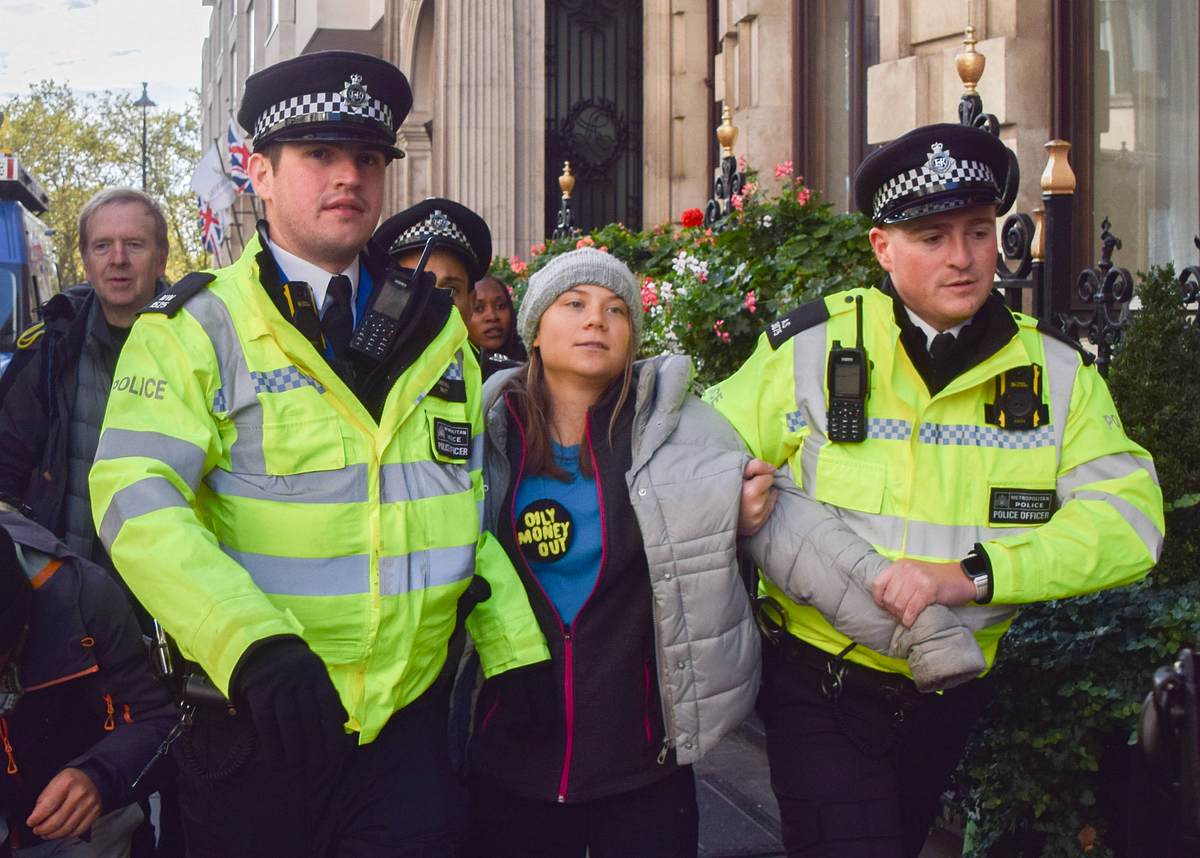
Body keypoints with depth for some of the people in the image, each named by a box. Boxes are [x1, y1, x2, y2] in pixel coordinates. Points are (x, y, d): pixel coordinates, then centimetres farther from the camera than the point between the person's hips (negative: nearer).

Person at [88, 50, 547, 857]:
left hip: (408, 723, 3)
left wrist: (518, 655, 2)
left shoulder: (436, 329, 8)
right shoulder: (195, 327, -6)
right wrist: (254, 646, -35)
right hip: (253, 725, -3)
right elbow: (138, 498, -20)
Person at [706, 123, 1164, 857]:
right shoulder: (814, 348, -9)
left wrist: (973, 572, -27)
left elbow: (1128, 517, -14)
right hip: (822, 690, -3)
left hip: (949, 703, 4)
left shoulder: (1058, 370, -3)